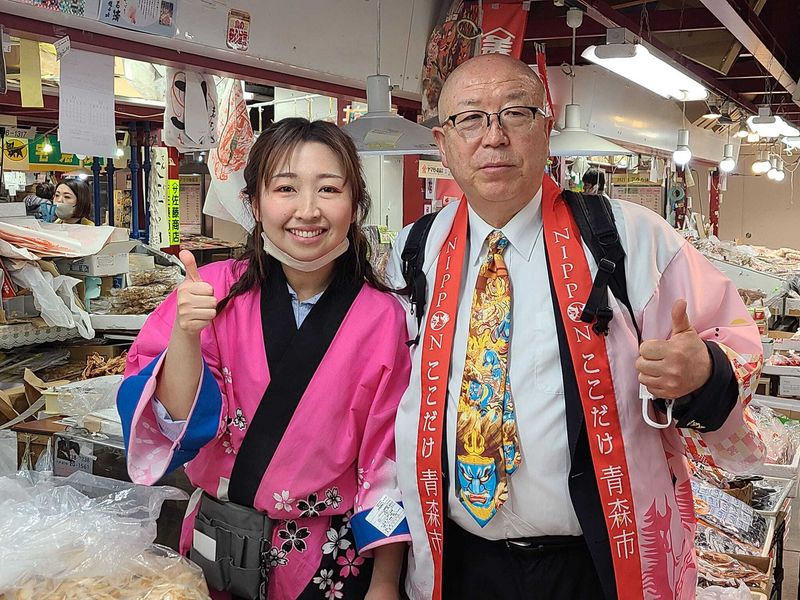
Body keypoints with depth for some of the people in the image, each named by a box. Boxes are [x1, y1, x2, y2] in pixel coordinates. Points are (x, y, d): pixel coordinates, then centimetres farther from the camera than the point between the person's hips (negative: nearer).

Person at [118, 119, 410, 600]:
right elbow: (177, 421, -14)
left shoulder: (381, 316, -13)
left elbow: (388, 457, -8)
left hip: (333, 560, -1)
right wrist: (184, 334, -32)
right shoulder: (217, 290, -10)